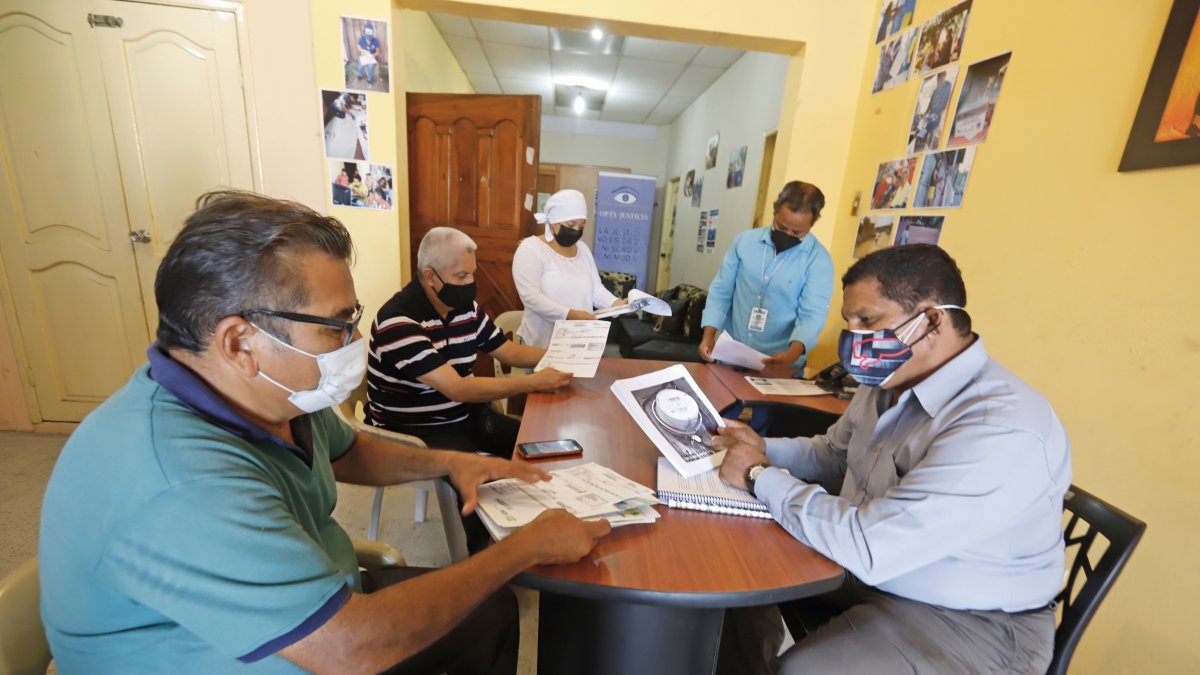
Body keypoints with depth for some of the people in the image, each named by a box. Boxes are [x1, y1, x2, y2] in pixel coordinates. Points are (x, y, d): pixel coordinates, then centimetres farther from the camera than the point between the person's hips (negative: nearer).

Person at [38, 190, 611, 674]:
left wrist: (448, 462, -5)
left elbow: (345, 451, 10)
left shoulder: (271, 387, -10)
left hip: (317, 609, 7)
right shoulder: (181, 485, -37)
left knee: (492, 611, 10)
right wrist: (527, 547, -26)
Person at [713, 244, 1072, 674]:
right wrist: (764, 450, -6)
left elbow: (869, 545, -35)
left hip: (961, 621, -7)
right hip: (867, 569, 8)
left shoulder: (1001, 428, -30)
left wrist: (761, 476, -23)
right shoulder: (890, 382, -2)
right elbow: (832, 456, 13)